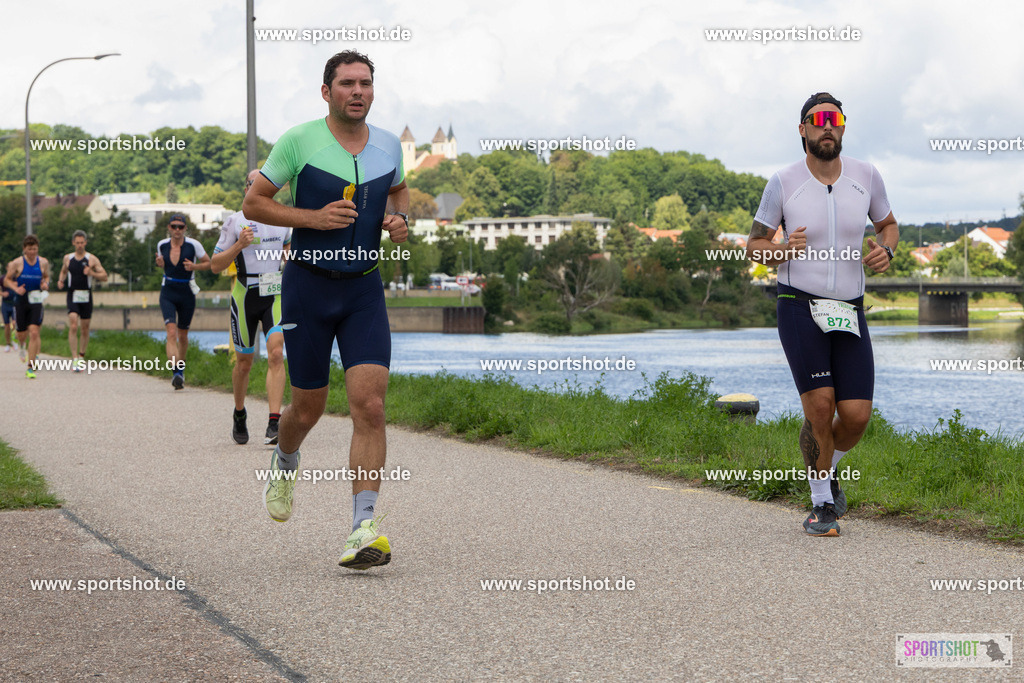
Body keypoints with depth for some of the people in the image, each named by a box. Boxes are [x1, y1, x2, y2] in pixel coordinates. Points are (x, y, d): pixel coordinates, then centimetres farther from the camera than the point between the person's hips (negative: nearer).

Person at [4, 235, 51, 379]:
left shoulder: (43, 263, 1)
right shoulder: (17, 263, -6)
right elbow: (7, 279, 3)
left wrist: (46, 284, -4)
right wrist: (16, 288, -15)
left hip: (36, 302, 0)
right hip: (20, 301, 0)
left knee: (34, 333, -13)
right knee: (22, 334, 7)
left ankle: (30, 367, -9)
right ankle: (21, 345, 48)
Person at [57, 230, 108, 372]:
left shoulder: (92, 259, 0)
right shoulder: (67, 258, 7)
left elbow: (104, 277, 0)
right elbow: (63, 271, 25)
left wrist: (91, 273, -18)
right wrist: (61, 280, 3)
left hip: (86, 297, 0)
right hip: (72, 296, 0)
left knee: (85, 329, 9)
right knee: (73, 327, -17)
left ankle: (81, 356, 28)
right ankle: (75, 359, -21)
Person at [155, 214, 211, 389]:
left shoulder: (193, 245, -8)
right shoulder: (162, 245, 1)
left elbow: (208, 263, 2)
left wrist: (194, 266, -16)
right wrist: (160, 263, -4)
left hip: (187, 294, 0)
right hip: (168, 294, 0)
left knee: (182, 335, 12)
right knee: (171, 332, -19)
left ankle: (181, 369, 37)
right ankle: (175, 372, -28)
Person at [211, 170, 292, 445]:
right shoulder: (235, 222, -2)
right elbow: (215, 265, -4)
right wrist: (239, 245, -17)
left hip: (276, 297, 2)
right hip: (245, 298, -1)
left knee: (276, 354, -17)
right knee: (244, 362, 7)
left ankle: (274, 424, -21)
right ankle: (239, 416, 32)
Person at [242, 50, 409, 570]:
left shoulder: (388, 145, 5)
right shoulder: (299, 141, -7)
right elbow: (253, 203, -3)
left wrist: (400, 220, 4)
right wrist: (313, 218, -15)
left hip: (364, 288, 2)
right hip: (309, 285, -2)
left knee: (370, 405, -13)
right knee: (308, 407, 8)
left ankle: (364, 527, -15)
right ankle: (285, 461, 44)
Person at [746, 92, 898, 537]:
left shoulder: (866, 177, 2)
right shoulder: (783, 183, -4)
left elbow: (888, 224, 19)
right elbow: (754, 244, 5)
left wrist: (886, 250, -5)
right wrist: (781, 251, -18)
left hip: (850, 312, 3)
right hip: (799, 306, -3)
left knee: (856, 415, -6)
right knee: (819, 406, -16)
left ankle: (827, 470, 28)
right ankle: (821, 503, 4)